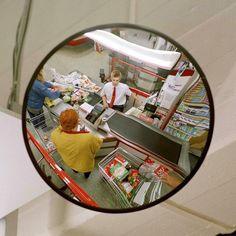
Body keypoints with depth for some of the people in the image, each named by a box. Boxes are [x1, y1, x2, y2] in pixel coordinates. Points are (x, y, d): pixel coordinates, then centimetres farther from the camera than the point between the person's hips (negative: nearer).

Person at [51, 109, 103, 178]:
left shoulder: (54, 135, -33)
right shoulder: (89, 138, -42)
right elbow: (99, 143, -18)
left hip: (69, 163, 3)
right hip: (86, 166, -2)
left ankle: (75, 170, 61)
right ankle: (86, 175, 54)